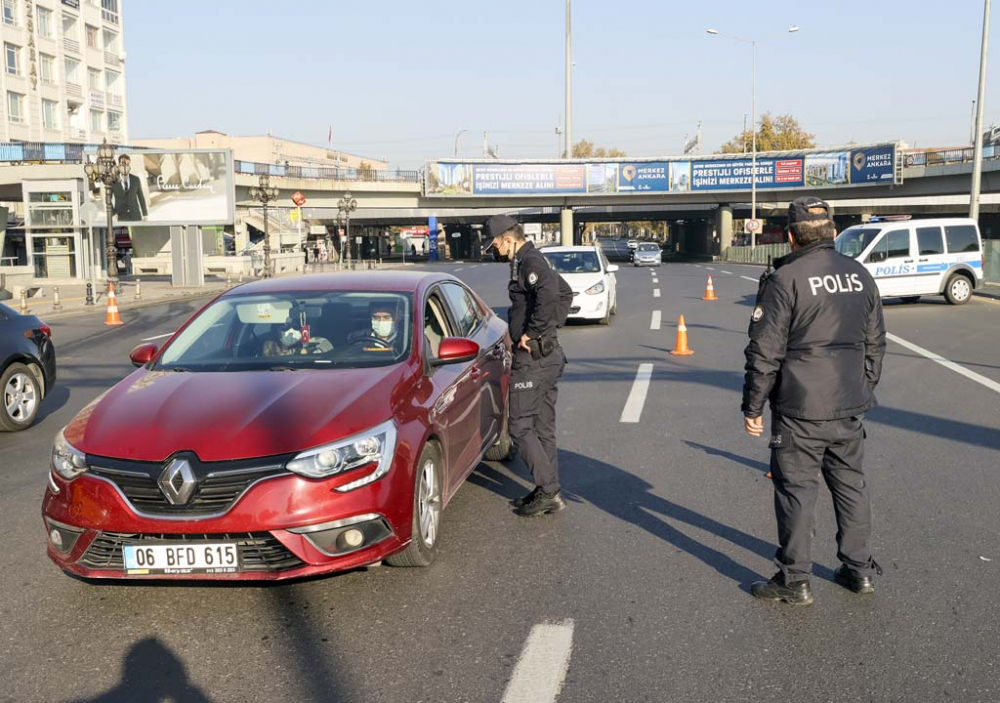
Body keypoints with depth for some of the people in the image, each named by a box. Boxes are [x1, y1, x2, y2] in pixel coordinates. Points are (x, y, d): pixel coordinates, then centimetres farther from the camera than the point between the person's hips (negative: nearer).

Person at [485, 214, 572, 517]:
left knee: (521, 426, -4)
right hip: (550, 354, 10)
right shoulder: (533, 261, 17)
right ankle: (549, 493, 19)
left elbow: (549, 294, -34)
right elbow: (565, 292, 30)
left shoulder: (529, 262, -14)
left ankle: (548, 491, -2)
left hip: (532, 357, -10)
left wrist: (532, 333, -24)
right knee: (543, 427, 13)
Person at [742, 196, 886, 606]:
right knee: (851, 483, 17)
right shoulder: (860, 276, 8)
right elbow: (875, 344, 15)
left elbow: (765, 353, -14)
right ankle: (860, 570, 27)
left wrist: (753, 407, -5)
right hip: (849, 407, 6)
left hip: (800, 408, -6)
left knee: (796, 490, 1)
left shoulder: (784, 280, -13)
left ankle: (794, 581, 9)